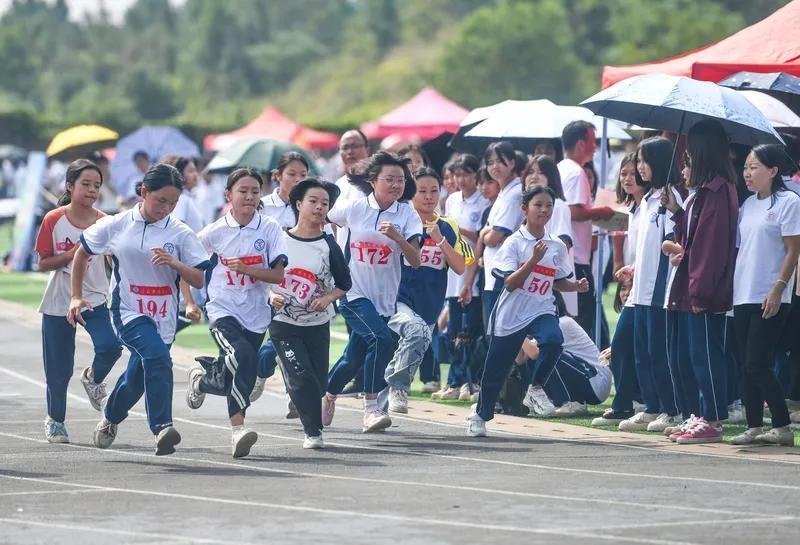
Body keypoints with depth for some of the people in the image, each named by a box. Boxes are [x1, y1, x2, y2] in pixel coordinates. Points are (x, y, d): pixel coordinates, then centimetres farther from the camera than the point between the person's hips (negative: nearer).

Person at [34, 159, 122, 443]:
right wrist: (73, 253, -17)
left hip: (95, 300, 1)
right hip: (58, 303, -1)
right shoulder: (54, 220, -5)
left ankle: (93, 378, 10)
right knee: (59, 369, 4)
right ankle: (55, 420, 28)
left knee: (110, 345, -24)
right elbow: (43, 263, -5)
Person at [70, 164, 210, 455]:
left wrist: (174, 263, -19)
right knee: (157, 355, -31)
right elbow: (82, 253, 15)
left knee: (136, 379, 14)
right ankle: (162, 427, -35)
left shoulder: (181, 234, -1)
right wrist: (76, 297, 14)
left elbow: (201, 280, -2)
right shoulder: (115, 226, 0)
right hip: (127, 312, -3)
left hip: (163, 319, 3)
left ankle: (109, 419, 46)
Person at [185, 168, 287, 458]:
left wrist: (246, 268, -20)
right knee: (240, 355, -28)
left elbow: (278, 274, -8)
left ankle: (200, 380, 37)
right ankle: (238, 428, -28)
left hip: (256, 314, 2)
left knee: (232, 382, 4)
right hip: (223, 310, -2)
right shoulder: (214, 232, -2)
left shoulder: (270, 229, -2)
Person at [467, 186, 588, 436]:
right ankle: (480, 415, 29)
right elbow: (510, 283, -14)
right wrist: (533, 260, -25)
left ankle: (536, 387, -7)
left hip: (541, 310, 3)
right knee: (496, 369, 5)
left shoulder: (557, 246, 6)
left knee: (553, 340, -31)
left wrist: (577, 285, -2)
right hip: (511, 313, -3)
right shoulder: (514, 243, -7)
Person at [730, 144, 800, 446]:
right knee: (747, 366, 7)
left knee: (757, 365, -11)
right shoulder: (748, 204, 14)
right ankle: (754, 427, 12)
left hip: (769, 298, -7)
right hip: (743, 295, 7)